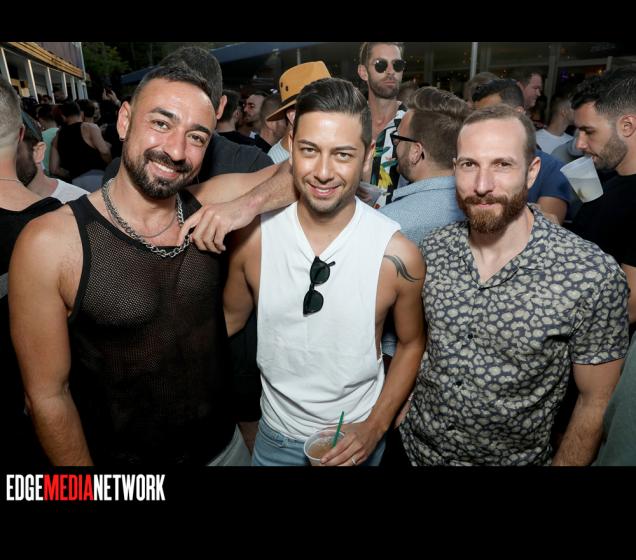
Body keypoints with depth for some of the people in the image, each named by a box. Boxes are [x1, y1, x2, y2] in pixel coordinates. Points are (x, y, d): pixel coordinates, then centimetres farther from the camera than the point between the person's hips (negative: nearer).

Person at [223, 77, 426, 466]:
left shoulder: (398, 254, -21)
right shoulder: (252, 237, -17)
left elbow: (411, 343, -6)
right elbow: (232, 318, -1)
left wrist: (376, 426, -10)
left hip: (356, 438, -1)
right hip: (276, 434, 2)